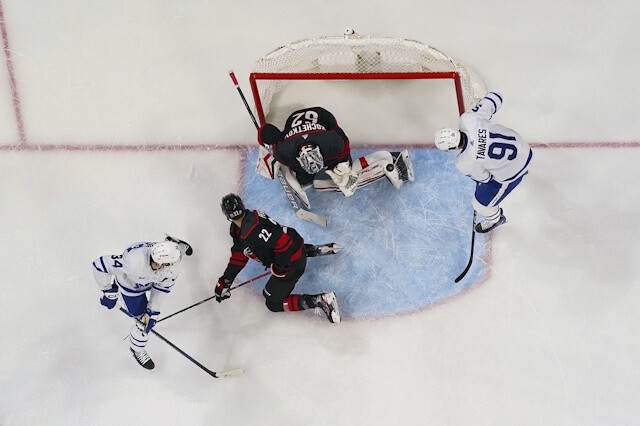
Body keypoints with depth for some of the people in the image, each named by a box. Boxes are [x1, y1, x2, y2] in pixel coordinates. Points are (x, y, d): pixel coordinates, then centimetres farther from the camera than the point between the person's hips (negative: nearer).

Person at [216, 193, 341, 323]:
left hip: (292, 262, -10)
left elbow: (282, 241, -34)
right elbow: (239, 256, 10)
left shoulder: (251, 231, -31)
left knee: (273, 303, -2)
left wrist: (280, 268, -21)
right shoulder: (236, 229, 2)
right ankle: (316, 250, 33)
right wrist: (225, 281, 8)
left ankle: (321, 300, -12)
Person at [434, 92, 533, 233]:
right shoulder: (468, 119, -26)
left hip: (510, 173, -6)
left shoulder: (464, 163, -33)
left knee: (482, 202, 16)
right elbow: (494, 97, -12)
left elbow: (483, 177, -13)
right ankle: (522, 168, 78)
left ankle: (495, 219, 50)